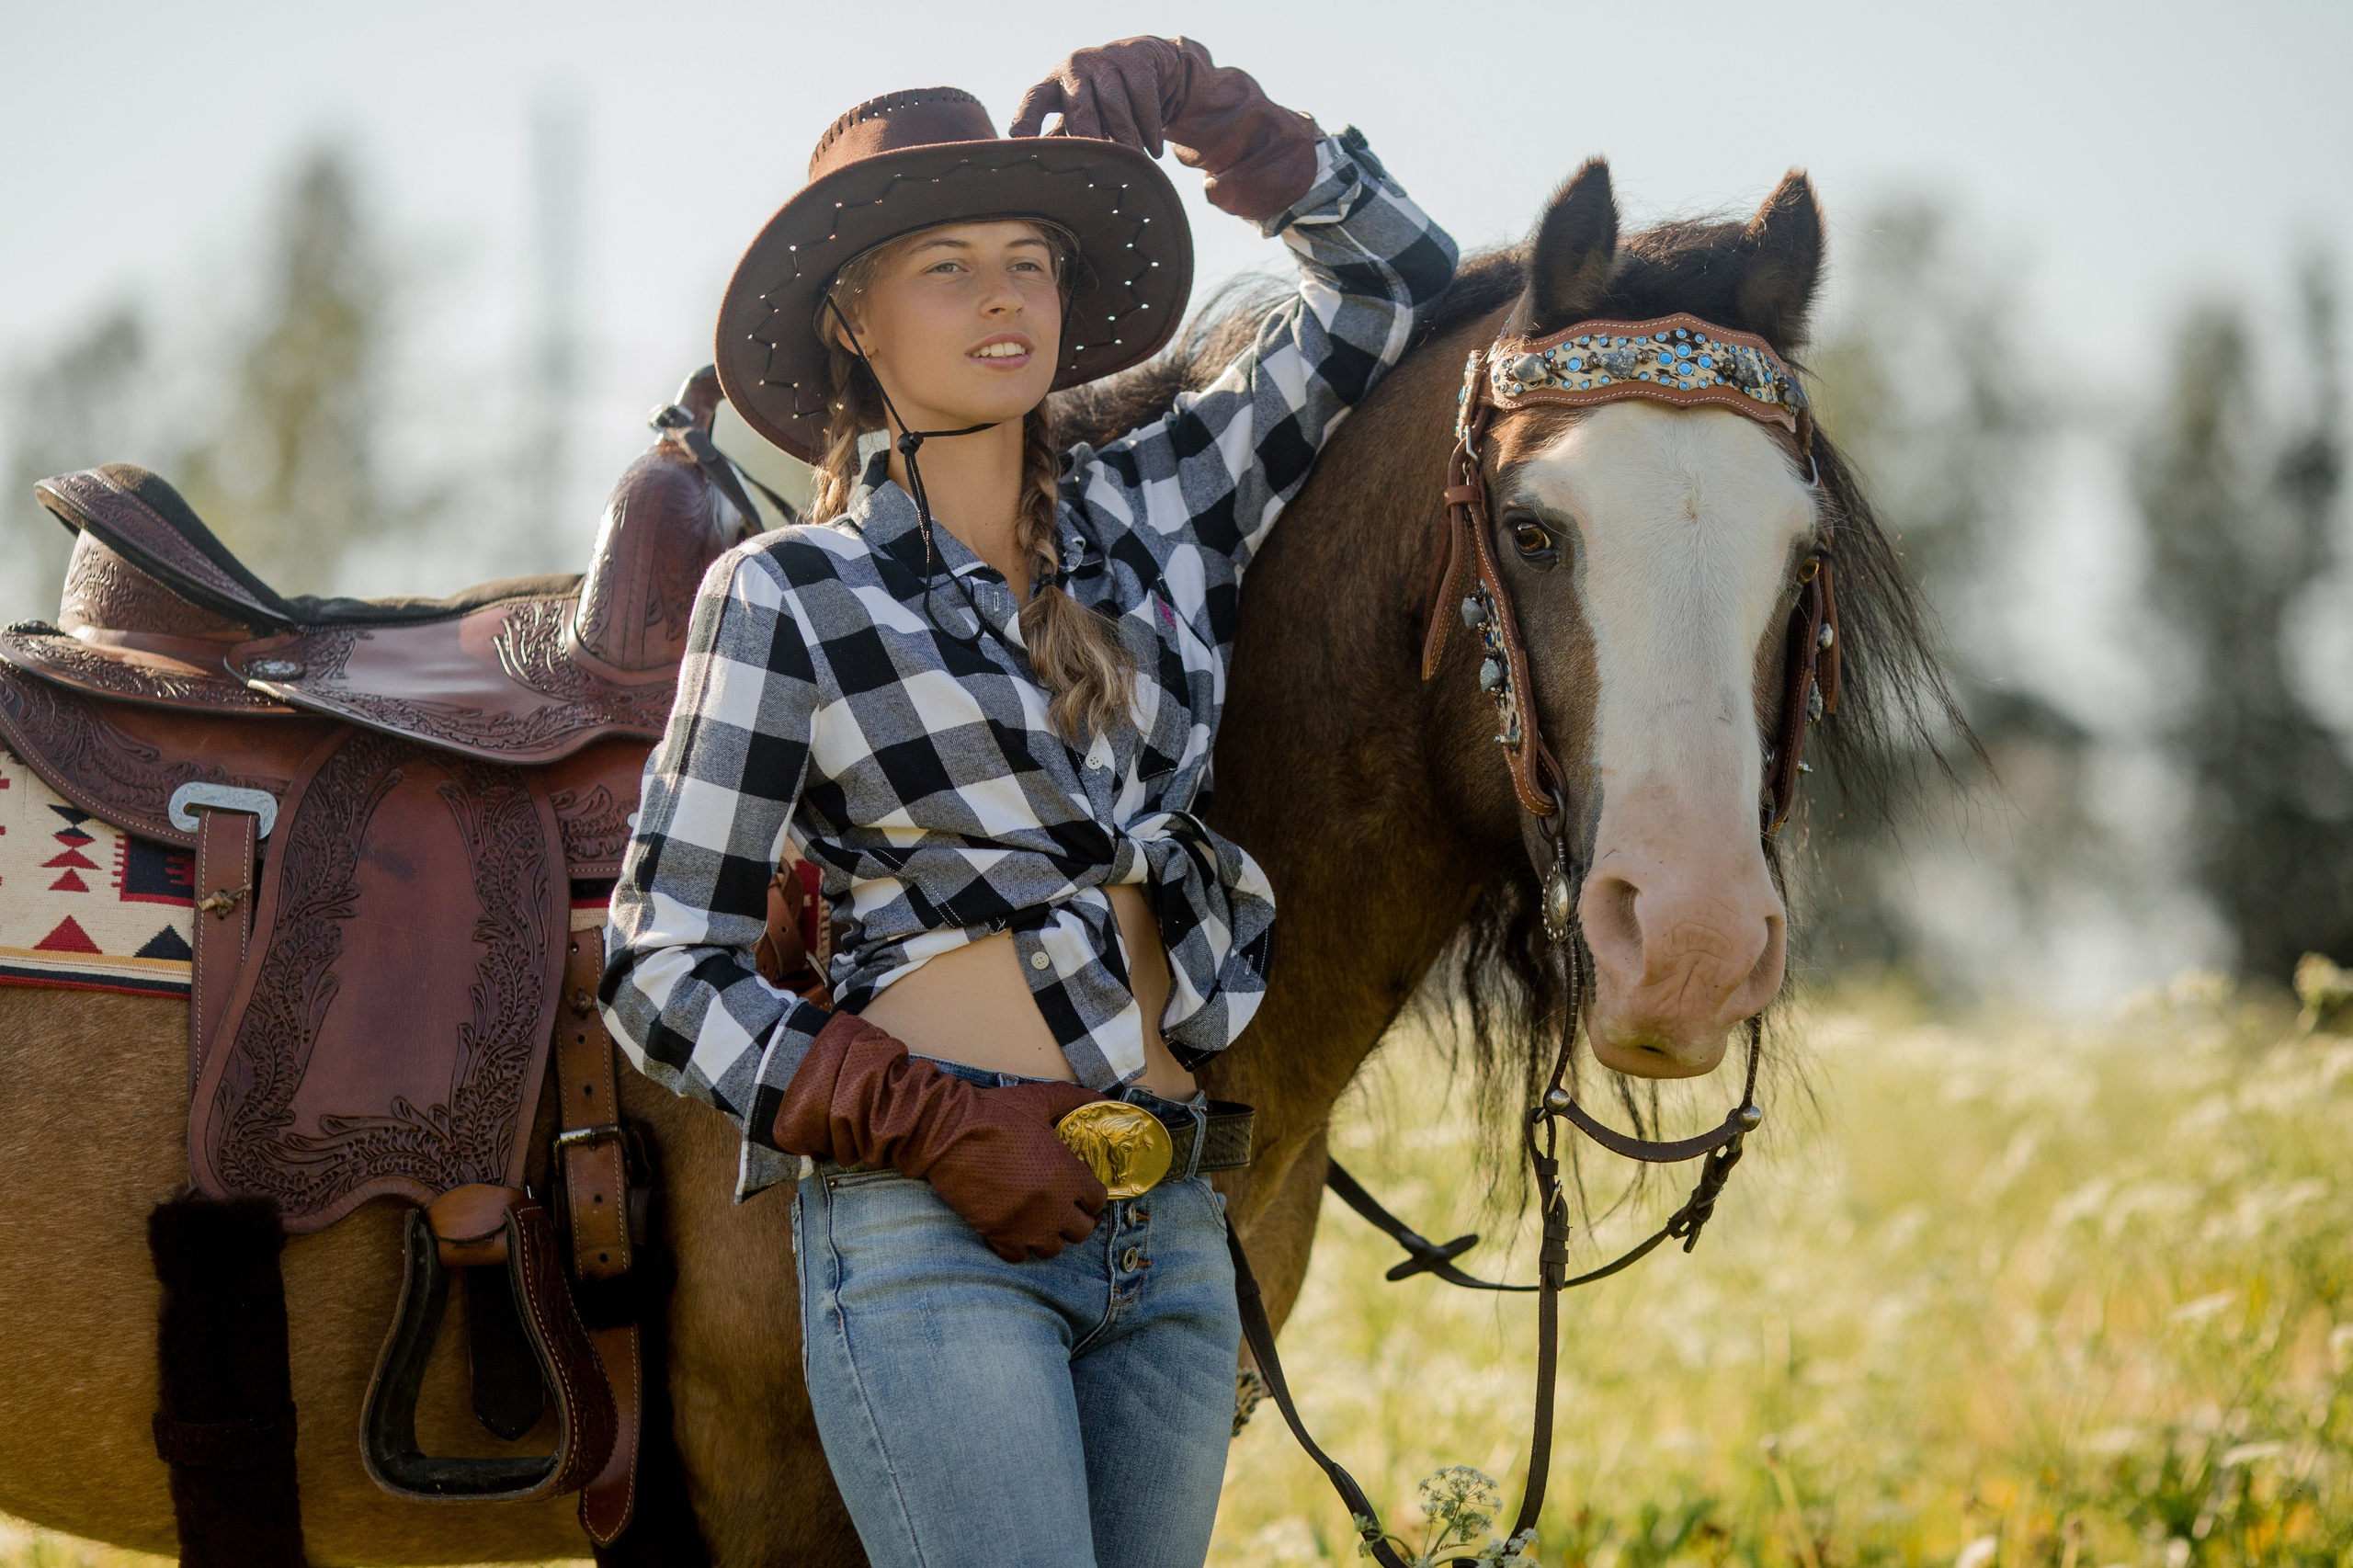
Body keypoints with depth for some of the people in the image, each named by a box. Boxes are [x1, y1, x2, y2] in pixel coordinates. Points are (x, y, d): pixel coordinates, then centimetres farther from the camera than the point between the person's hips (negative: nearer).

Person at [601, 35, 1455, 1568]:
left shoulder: (1157, 511, 13)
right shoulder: (789, 596, 1)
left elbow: (1396, 281, 20)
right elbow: (661, 970, -2)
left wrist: (1196, 105, 6)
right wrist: (930, 1126, -14)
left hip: (1169, 1221, 5)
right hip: (933, 1221, -5)